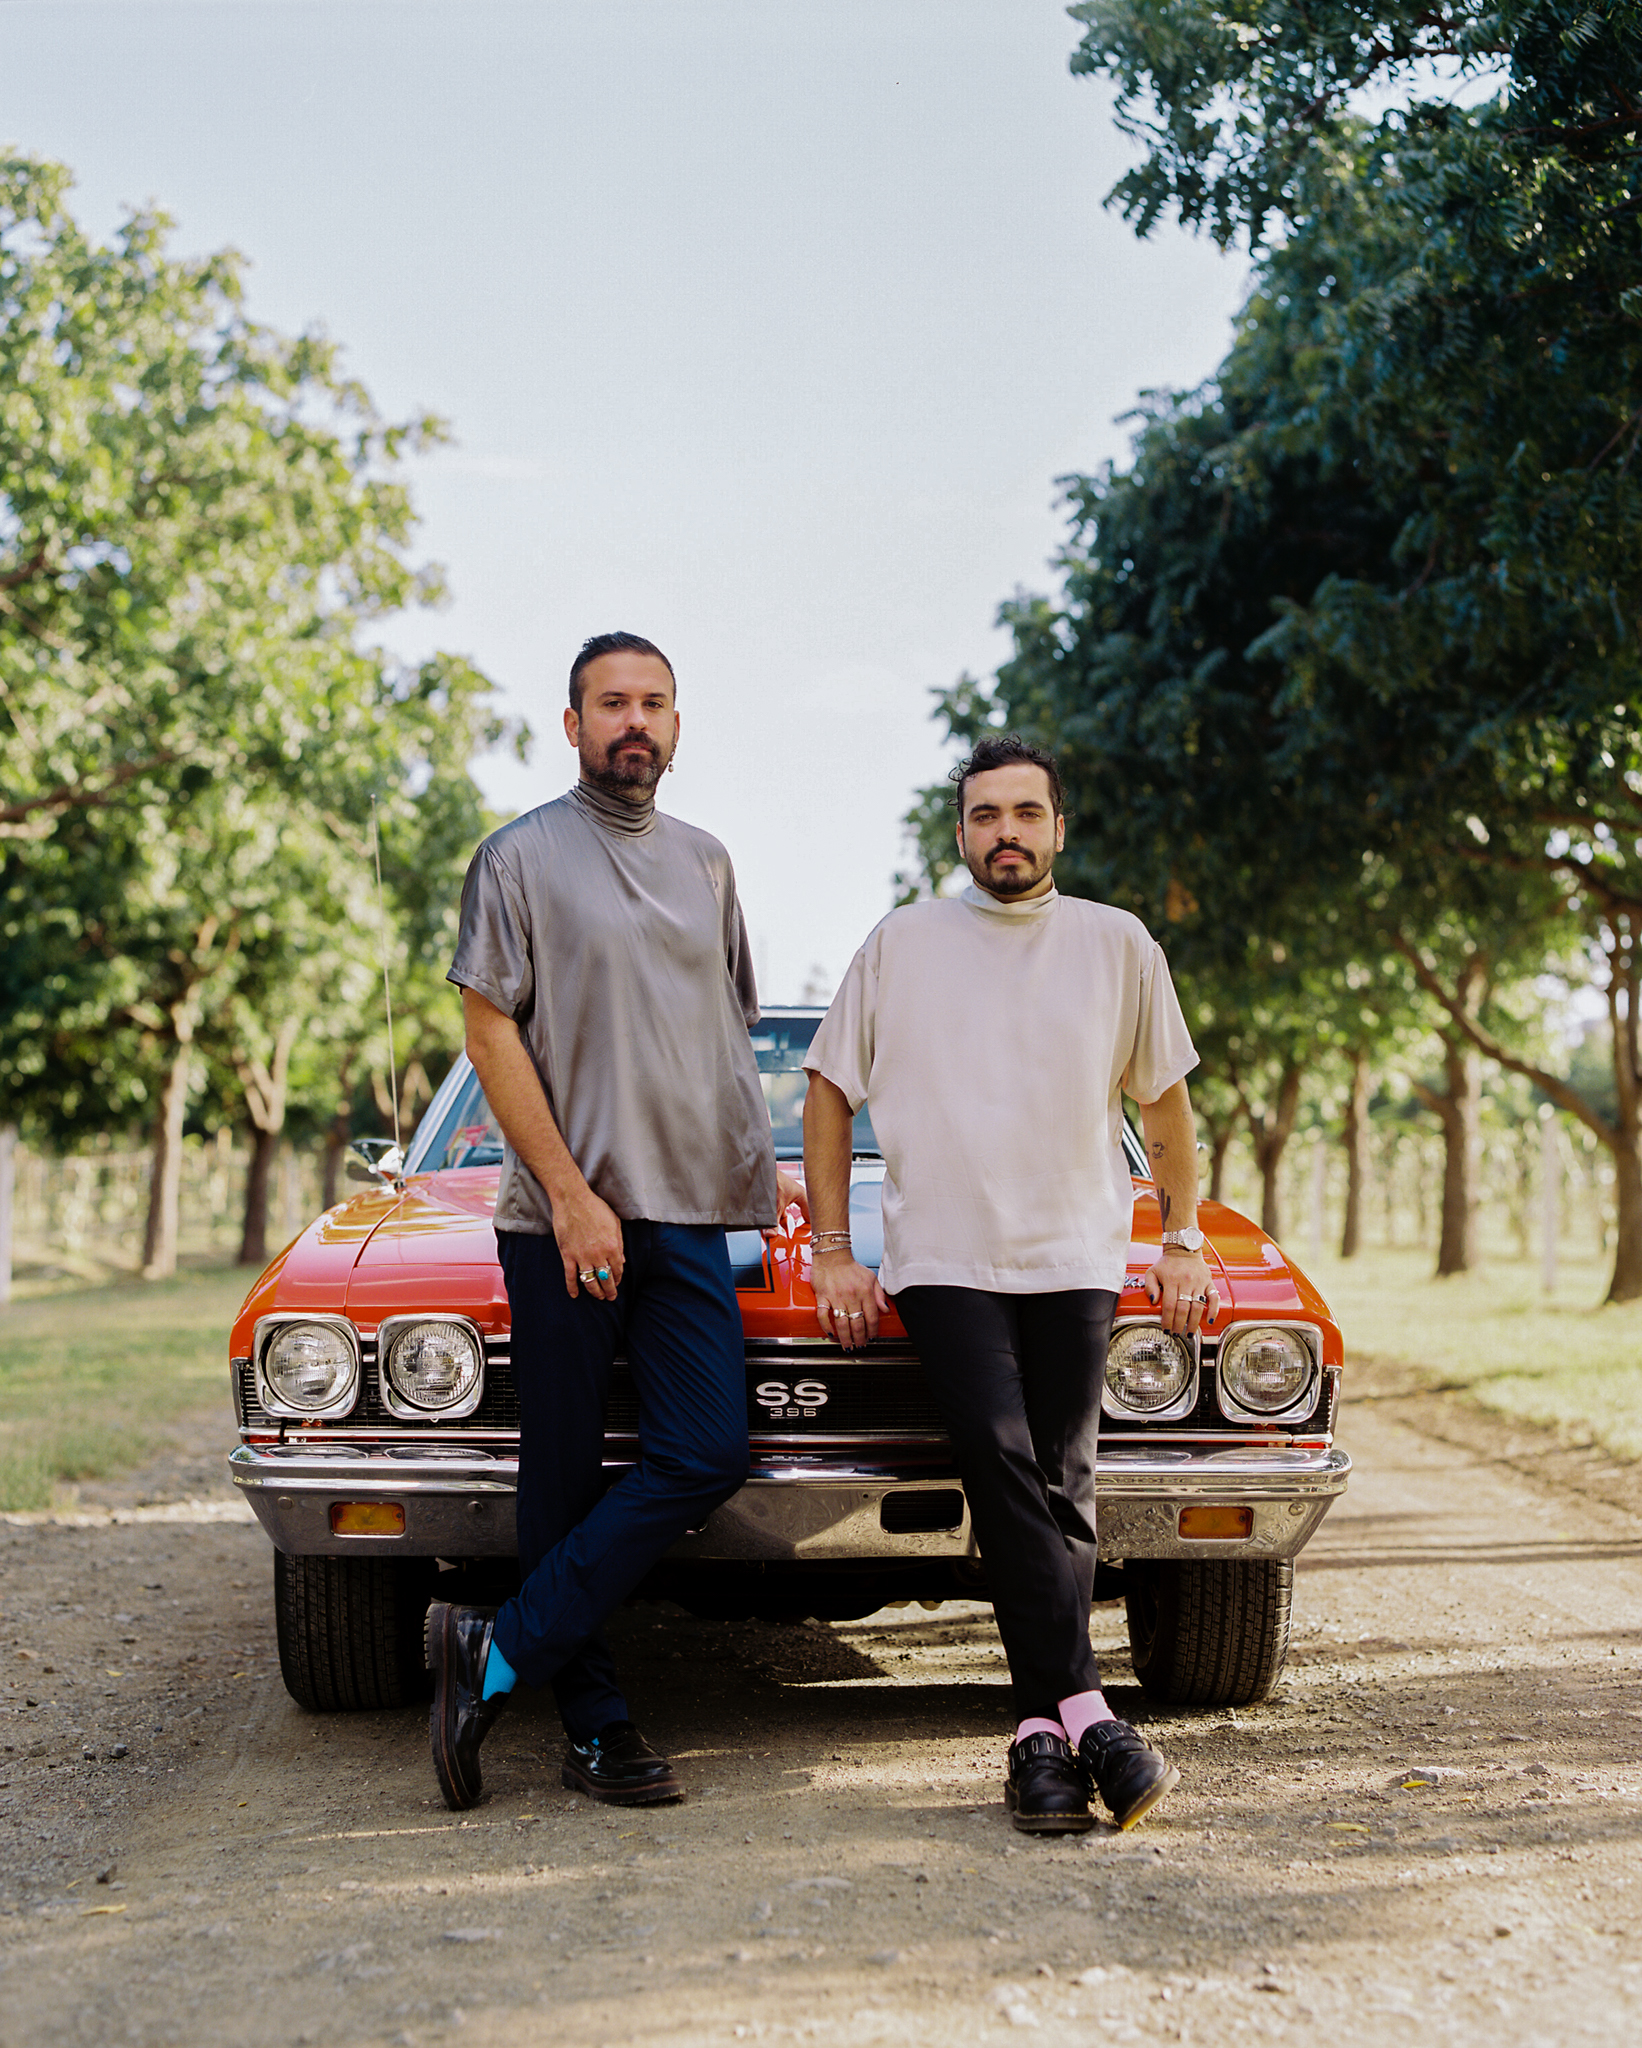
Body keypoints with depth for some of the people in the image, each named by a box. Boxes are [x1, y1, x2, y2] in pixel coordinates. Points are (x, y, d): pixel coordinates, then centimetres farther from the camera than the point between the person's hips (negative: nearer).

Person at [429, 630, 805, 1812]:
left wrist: (763, 1163, 16)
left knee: (709, 1458, -6)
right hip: (564, 1217, -5)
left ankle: (499, 1653, 2)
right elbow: (490, 1031, -6)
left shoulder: (707, 863, 16)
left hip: (692, 1219, 5)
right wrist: (571, 1194, -12)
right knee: (566, 1479, 1)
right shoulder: (522, 858, 0)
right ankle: (595, 1726, 13)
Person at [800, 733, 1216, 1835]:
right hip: (942, 1259, -1)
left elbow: (1167, 1100, 18)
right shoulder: (903, 945, 5)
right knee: (1002, 1466, -18)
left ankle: (1041, 1734, 1)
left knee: (1062, 1488, -4)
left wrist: (1184, 1242, 14)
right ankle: (1083, 1711, -19)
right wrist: (834, 1255, 5)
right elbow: (828, 1094, 10)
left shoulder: (1119, 946, 8)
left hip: (1076, 1259, 2)